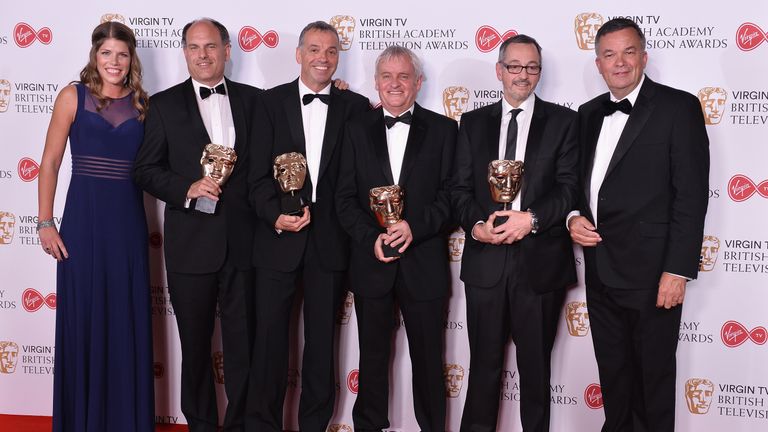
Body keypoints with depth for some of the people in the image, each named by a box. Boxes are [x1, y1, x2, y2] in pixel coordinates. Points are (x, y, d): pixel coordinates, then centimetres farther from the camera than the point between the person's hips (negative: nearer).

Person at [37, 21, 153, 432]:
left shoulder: (143, 104, 7)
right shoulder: (73, 96, 0)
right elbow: (50, 162, 1)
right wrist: (45, 223, -4)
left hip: (129, 220, 2)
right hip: (84, 217, -2)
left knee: (128, 322, 7)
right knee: (82, 320, 4)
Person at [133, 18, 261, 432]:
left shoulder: (254, 100, 6)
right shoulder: (164, 104, 3)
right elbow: (146, 170, 1)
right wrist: (188, 190, -14)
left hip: (243, 242, 0)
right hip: (190, 243, 0)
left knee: (243, 343, 7)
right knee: (195, 344, 12)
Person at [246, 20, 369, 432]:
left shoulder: (356, 106, 4)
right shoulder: (271, 102, 3)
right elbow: (258, 172, -2)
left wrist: (317, 212, -8)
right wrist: (275, 215, -16)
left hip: (330, 241, 1)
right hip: (277, 238, 0)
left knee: (322, 339, 10)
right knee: (270, 336, 5)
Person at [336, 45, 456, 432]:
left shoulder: (443, 129, 3)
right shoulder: (357, 129, 7)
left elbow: (451, 195, -3)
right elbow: (345, 198, 2)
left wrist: (415, 226, -18)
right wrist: (371, 238, -13)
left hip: (424, 264, -1)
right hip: (371, 263, 2)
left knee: (428, 358, 9)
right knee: (372, 357, 13)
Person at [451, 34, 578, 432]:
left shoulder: (562, 121, 3)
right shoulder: (473, 123, 10)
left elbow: (570, 187, -4)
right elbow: (460, 188, 6)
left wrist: (532, 218, -19)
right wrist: (476, 224, -13)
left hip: (540, 261, -1)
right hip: (485, 260, 2)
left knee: (536, 366, 10)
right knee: (484, 363, 9)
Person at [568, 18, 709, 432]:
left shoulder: (678, 107, -7)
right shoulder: (589, 113, 11)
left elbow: (691, 195, -12)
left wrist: (678, 270, -16)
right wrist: (575, 216, -2)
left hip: (651, 273, -6)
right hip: (600, 270, 6)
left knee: (653, 375, 8)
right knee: (612, 370, 18)